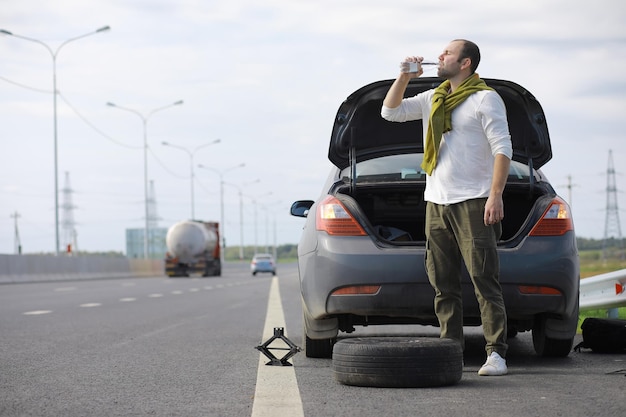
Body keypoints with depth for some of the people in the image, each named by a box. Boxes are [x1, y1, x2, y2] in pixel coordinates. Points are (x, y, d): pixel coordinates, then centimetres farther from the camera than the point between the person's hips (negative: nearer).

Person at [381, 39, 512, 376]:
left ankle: (496, 354, -13)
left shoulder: (485, 98, -2)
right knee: (443, 285, 6)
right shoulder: (433, 99, 18)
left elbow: (502, 148, -8)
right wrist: (404, 77, 10)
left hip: (473, 203, -7)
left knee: (485, 281, -10)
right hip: (436, 203, 7)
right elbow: (390, 111, 24)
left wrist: (495, 195, -18)